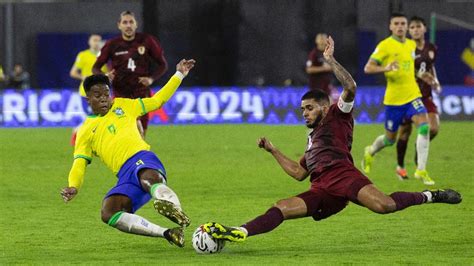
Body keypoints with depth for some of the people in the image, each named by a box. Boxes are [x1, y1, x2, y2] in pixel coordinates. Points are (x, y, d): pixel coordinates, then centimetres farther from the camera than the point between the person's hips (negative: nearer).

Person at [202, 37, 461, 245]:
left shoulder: (337, 117, 15)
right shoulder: (313, 138, 37)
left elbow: (350, 87, -4)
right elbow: (299, 173, 38)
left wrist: (331, 61, -5)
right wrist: (273, 151, 36)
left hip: (342, 175, -8)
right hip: (321, 191, 8)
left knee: (383, 205, -33)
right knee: (280, 209, -11)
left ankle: (429, 196, -15)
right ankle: (237, 232, -25)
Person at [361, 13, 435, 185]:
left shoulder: (412, 45, 9)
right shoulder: (385, 45, -9)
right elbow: (368, 68, -14)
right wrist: (386, 68, -31)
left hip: (412, 95, 4)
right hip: (393, 98, -4)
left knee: (424, 126, -20)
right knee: (390, 139, 9)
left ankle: (421, 171, -16)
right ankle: (370, 152, 44)